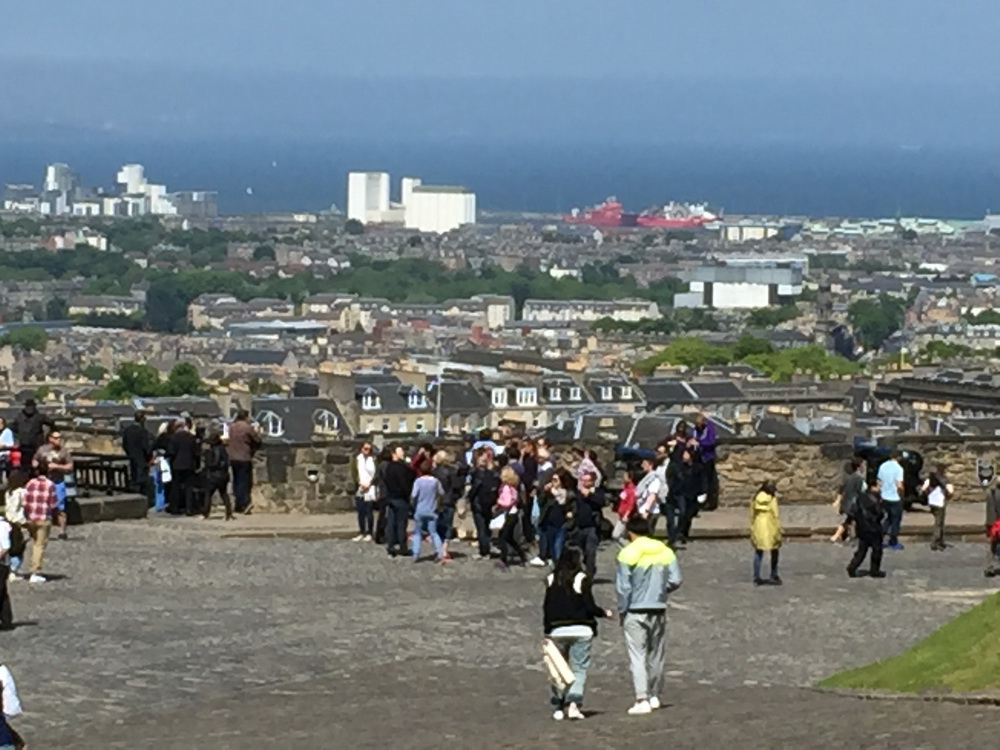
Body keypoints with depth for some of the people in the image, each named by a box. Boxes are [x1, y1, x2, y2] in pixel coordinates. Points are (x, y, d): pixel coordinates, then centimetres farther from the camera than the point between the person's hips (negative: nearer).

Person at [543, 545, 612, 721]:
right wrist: (604, 613, 10)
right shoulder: (581, 579, -8)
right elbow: (589, 606, -9)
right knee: (579, 668, 0)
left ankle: (558, 707, 9)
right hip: (580, 630, -3)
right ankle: (573, 703, -14)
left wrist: (547, 630, 11)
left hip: (557, 631, 3)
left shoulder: (551, 580, 4)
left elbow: (546, 607, 6)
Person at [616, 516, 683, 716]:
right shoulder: (665, 552, 3)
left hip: (636, 610, -4)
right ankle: (654, 695, 26)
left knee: (637, 655, -5)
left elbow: (623, 586, -11)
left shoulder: (628, 553, -10)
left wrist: (622, 610, 0)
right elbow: (675, 581, 0)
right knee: (656, 654, 17)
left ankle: (642, 698, -15)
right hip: (659, 609, 4)